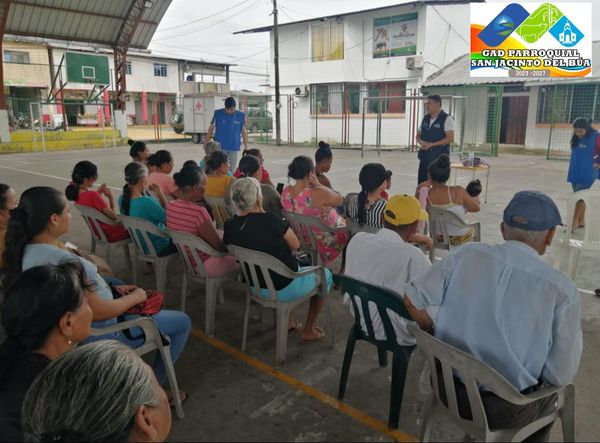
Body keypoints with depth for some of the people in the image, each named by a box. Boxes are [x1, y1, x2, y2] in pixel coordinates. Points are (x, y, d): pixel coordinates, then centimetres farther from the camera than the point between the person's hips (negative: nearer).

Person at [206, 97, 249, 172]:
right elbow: (211, 128, 4)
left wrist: (246, 147, 5)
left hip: (234, 147, 1)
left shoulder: (241, 115, 0)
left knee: (232, 168, 6)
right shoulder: (218, 113, -2)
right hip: (220, 146, -1)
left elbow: (244, 131, 6)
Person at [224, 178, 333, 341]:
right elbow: (295, 245, -11)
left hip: (255, 286, 7)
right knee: (325, 274, 20)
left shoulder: (229, 226, -10)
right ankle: (308, 330, 25)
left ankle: (287, 322, 37)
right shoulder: (270, 220, -28)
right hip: (284, 289, -6)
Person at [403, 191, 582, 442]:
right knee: (552, 394, 30)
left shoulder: (468, 255, -12)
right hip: (504, 410, -3)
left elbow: (411, 299, -8)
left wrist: (433, 333, 9)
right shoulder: (563, 290, -18)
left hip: (449, 386, 3)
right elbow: (561, 376, -13)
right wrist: (541, 374, 9)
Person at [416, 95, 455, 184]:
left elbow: (450, 138, -15)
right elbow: (418, 135, 18)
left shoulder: (447, 119, -7)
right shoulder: (425, 118, 12)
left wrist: (431, 144, -19)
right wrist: (421, 142, -6)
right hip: (424, 156, 6)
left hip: (440, 158, -6)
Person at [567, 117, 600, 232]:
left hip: (587, 174, -6)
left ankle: (574, 223, -2)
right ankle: (581, 222, 21)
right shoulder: (576, 138, 6)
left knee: (580, 198, -6)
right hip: (575, 172, 6)